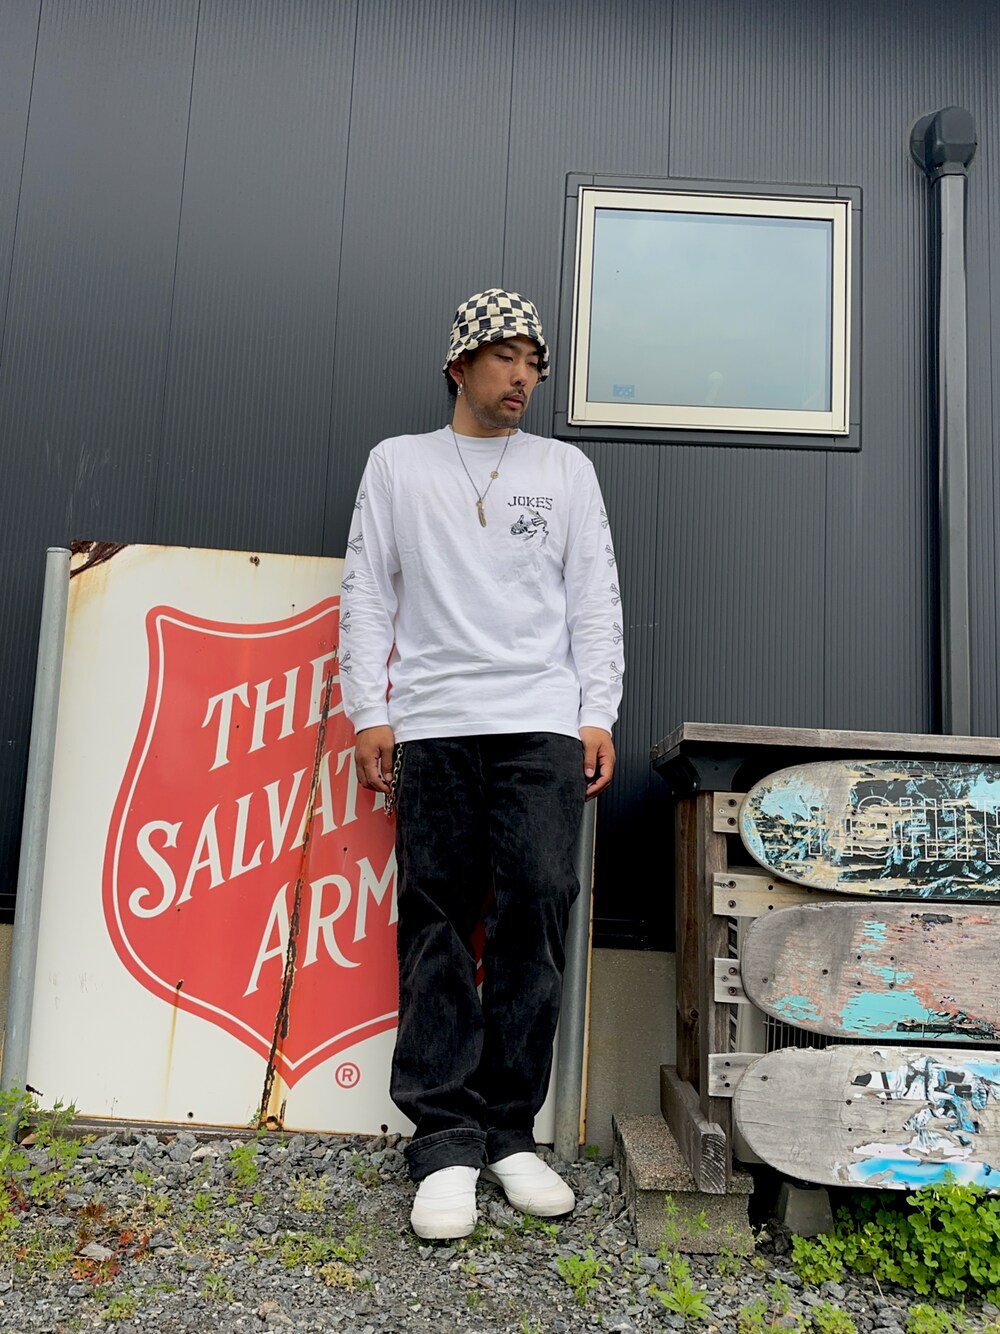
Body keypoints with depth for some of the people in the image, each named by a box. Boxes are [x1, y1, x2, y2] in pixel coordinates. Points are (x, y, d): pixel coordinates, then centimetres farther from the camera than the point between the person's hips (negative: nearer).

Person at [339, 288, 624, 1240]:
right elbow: (366, 592, 11)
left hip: (543, 728, 1)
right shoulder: (398, 463, 15)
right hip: (431, 727, 0)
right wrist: (370, 713, 1)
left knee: (536, 918, -4)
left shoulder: (567, 469, 17)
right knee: (436, 929, -2)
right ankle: (446, 1143, 5)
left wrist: (597, 714, 2)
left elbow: (595, 599, 12)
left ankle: (508, 1132, 8)